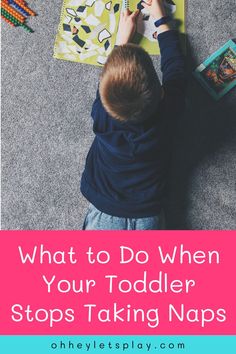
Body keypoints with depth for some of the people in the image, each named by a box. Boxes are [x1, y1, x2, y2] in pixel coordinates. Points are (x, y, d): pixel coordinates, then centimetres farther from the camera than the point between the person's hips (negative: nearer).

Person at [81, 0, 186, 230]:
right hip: (148, 216, 1)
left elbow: (111, 80, 6)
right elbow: (174, 64, 3)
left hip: (103, 212, -1)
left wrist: (122, 36, 18)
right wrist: (161, 20, 15)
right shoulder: (168, 111, -17)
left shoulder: (102, 113, -17)